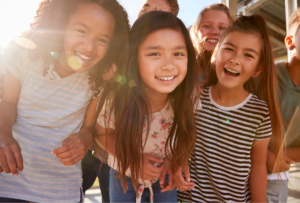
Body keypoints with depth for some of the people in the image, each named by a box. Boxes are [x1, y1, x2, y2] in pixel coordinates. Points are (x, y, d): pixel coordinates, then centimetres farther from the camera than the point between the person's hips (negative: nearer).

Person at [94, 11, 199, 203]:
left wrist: (173, 159, -18)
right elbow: (102, 133, -11)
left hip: (166, 176, 1)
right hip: (124, 176, -1)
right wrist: (133, 159, -21)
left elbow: (188, 132, -6)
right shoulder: (117, 98, -31)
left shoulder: (190, 95, -26)